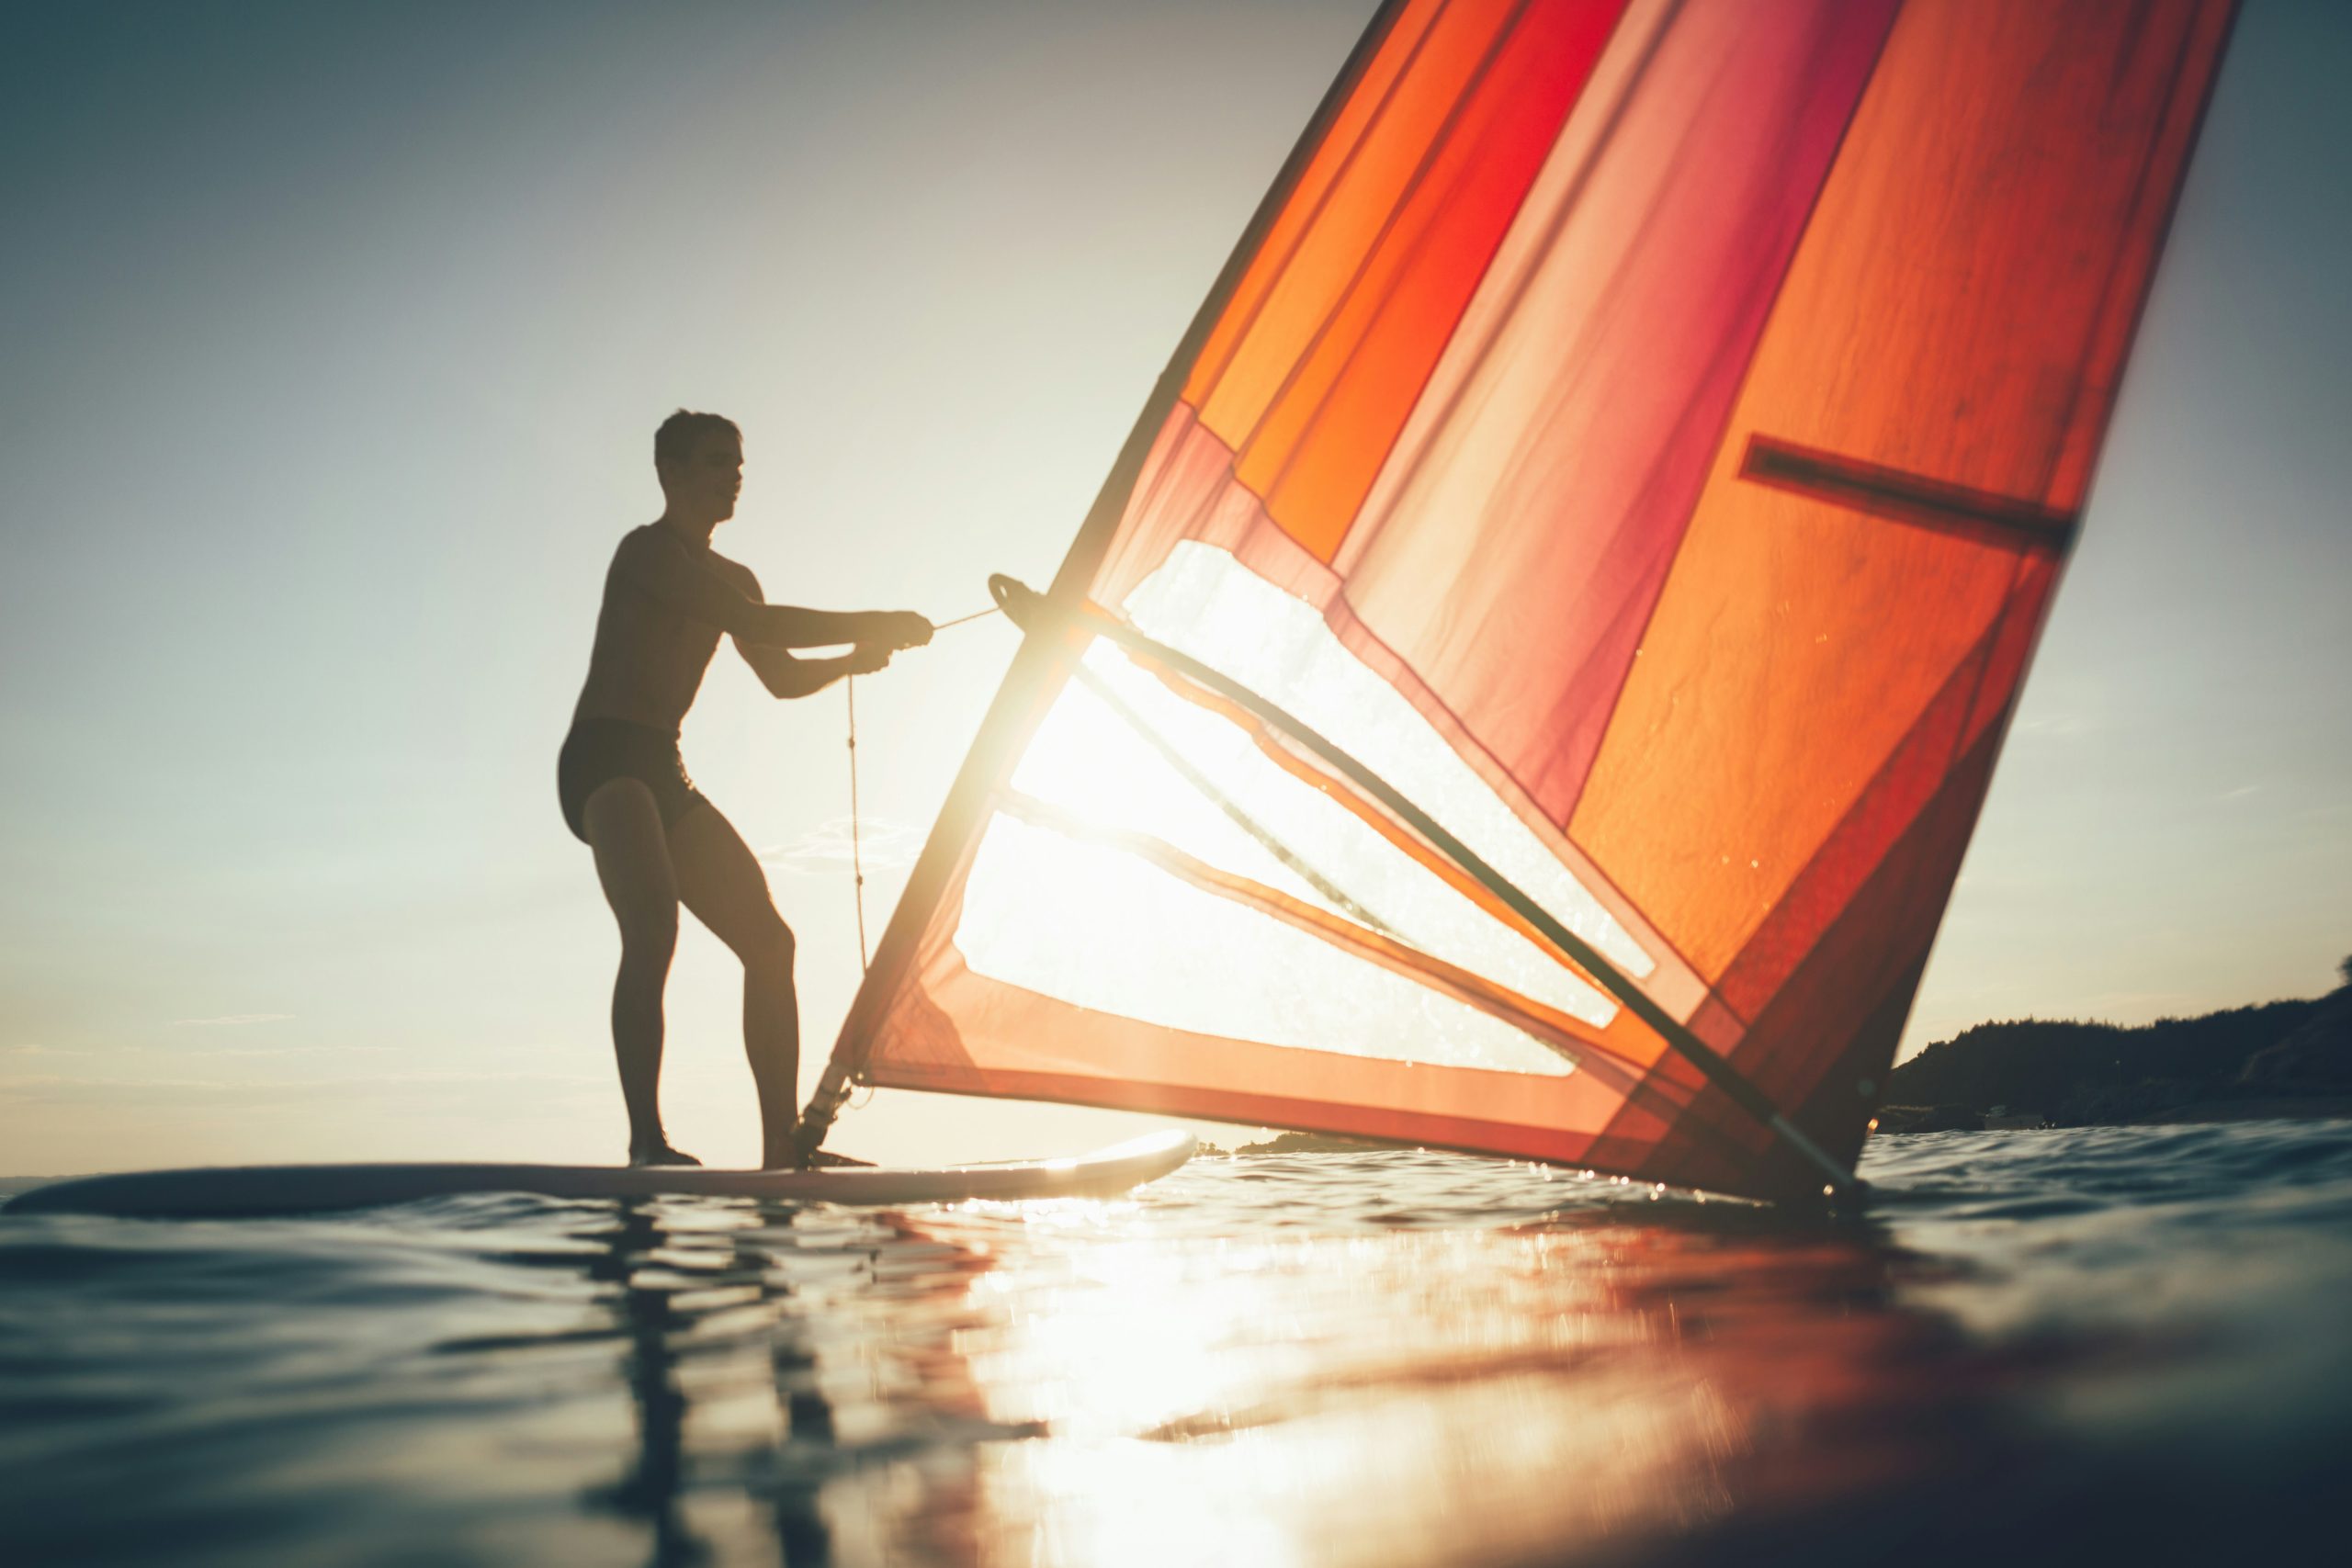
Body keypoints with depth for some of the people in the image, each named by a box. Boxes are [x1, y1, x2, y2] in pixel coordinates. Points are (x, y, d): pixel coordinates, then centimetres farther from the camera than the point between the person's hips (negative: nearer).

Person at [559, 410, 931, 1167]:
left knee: (769, 941, -3)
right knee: (653, 925, -31)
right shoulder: (648, 550, -6)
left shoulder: (730, 579, 23)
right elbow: (752, 623, -19)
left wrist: (855, 658, 8)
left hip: (663, 771, 9)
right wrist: (873, 624, -16)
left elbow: (782, 676, 27)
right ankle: (647, 1142, -35)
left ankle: (783, 1147, -3)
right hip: (602, 760, -8)